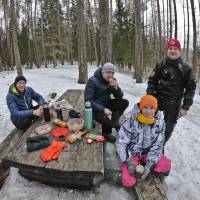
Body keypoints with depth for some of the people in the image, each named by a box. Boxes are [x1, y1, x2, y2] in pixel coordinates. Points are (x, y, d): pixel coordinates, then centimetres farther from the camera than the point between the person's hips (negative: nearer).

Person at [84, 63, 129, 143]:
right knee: (107, 122, -30)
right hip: (95, 108, -6)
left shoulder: (113, 81, -2)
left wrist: (116, 87, -24)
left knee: (125, 102, -12)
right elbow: (88, 100, -22)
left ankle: (114, 120, 3)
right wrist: (103, 109, -31)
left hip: (106, 104, 6)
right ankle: (106, 133, 5)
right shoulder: (92, 81, -18)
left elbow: (119, 97, -2)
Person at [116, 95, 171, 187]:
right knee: (128, 182, -18)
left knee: (166, 165, -19)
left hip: (147, 153, 4)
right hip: (132, 153, -3)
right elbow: (121, 143, -16)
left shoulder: (160, 123, -15)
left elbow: (157, 146, -11)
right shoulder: (131, 122, -23)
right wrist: (129, 163, -21)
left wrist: (149, 165, -19)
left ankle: (141, 166, 5)